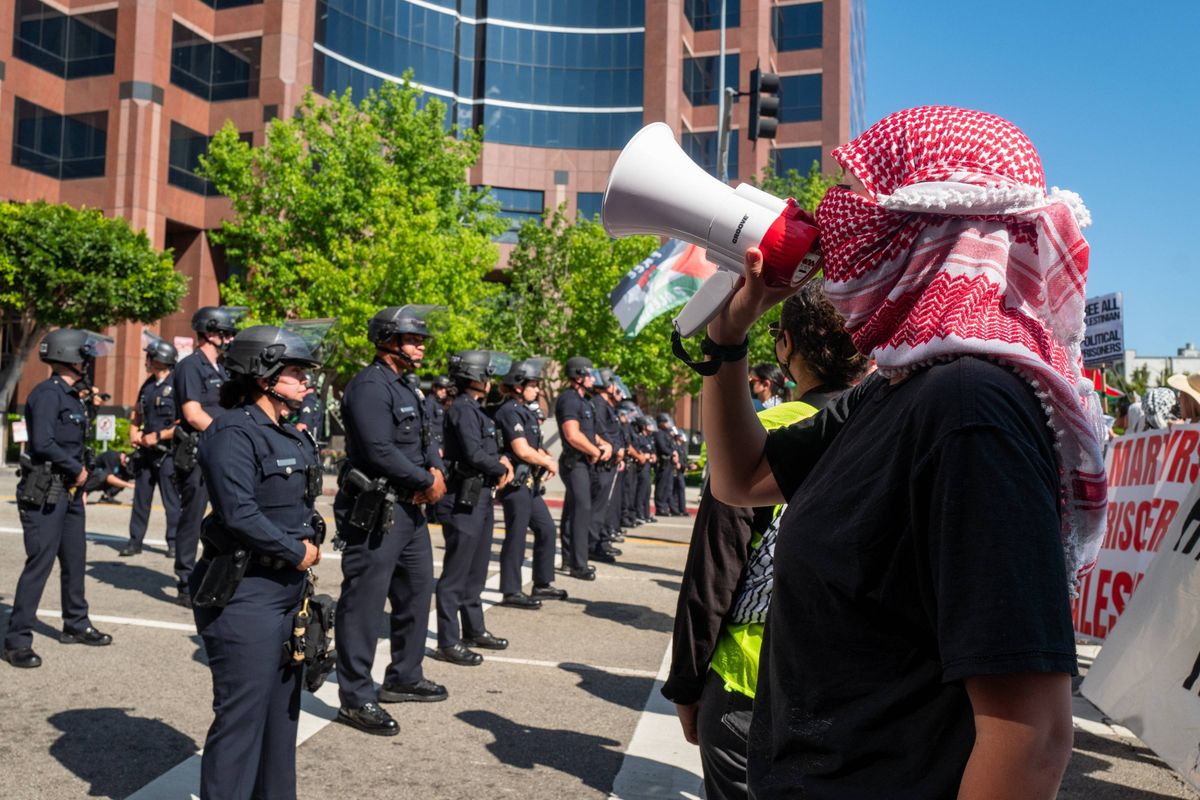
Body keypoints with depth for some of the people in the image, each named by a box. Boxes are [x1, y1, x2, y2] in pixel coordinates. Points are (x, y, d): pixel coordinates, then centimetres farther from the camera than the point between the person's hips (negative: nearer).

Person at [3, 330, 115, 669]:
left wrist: (82, 476, 13)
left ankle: (76, 625, 28)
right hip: (44, 493, -9)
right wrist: (77, 469, -14)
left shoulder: (71, 396, 13)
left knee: (75, 560, 15)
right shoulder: (47, 393, -15)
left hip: (69, 491, 9)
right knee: (39, 563, -6)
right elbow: (43, 443, -24)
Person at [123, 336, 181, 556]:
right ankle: (135, 540, 18)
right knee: (140, 498, 10)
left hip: (167, 452, -7)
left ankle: (174, 542, 8)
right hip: (146, 450, 7)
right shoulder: (147, 385, 12)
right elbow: (136, 414, 24)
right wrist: (134, 432, 6)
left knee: (172, 500, 0)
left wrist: (158, 436, -15)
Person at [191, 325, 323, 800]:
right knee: (242, 716, -2)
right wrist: (297, 552, -15)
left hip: (289, 589, 9)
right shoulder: (233, 433, -16)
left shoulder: (292, 436, 12)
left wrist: (311, 544, 1)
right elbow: (239, 513, -24)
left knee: (282, 711, 19)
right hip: (245, 593, -9)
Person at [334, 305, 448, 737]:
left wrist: (437, 472, -6)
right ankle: (356, 698, 8)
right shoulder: (369, 386, -16)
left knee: (417, 591, 19)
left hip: (409, 508, 11)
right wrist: (427, 481, -14)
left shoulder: (405, 389, 17)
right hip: (374, 512, -11)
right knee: (364, 602, -2)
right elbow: (380, 452, -24)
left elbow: (426, 441, 15)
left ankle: (404, 678, 34)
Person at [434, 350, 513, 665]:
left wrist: (502, 459, 1)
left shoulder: (474, 409, 16)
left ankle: (474, 630, 31)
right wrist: (501, 469, -6)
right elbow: (474, 454, -23)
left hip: (481, 497, 10)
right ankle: (448, 642, 4)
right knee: (455, 575, -3)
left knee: (476, 572, 19)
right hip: (463, 500, -10)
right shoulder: (462, 409, -15)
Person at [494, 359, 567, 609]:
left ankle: (543, 584, 24)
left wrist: (546, 457, 0)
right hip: (516, 483, -10)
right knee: (516, 537, -3)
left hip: (529, 483, 10)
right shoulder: (510, 411, -15)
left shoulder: (524, 411, 16)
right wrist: (549, 463, -7)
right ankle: (511, 592, 6)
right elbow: (522, 451, -21)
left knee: (546, 529, 14)